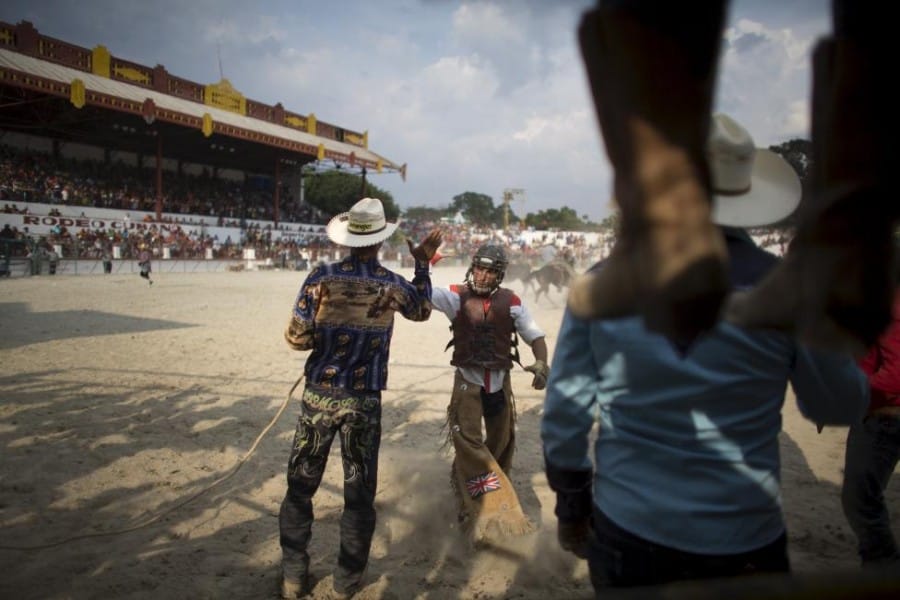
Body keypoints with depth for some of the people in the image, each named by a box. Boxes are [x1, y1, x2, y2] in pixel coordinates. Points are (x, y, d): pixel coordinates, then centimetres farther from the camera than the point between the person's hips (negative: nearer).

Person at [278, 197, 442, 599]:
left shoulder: (321, 277, -9)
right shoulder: (392, 285, -5)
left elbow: (296, 338, -8)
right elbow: (422, 311, 16)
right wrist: (423, 266, 23)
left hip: (319, 396, 0)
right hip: (365, 401, 0)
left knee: (300, 486, 14)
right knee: (359, 490, 13)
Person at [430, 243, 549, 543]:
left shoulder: (511, 302, -4)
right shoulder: (456, 296, -10)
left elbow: (535, 335, 0)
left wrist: (541, 363, -19)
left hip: (499, 381, 3)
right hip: (468, 381, -3)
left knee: (501, 443, 14)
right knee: (468, 441, -14)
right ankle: (481, 510, -8)